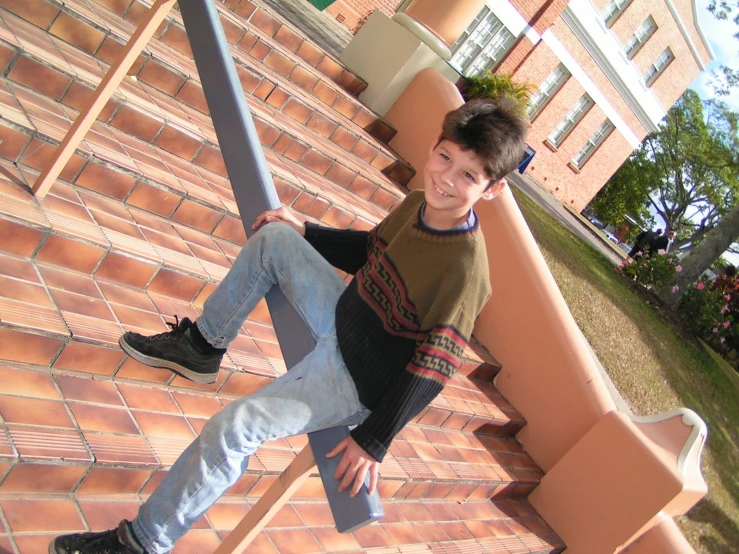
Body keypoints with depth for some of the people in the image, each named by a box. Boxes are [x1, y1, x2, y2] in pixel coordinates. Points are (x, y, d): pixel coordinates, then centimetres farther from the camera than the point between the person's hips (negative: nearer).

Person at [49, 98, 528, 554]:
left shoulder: (465, 268, -29)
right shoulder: (418, 203, -6)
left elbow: (434, 369, -24)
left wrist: (373, 441, -19)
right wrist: (305, 231, 14)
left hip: (359, 381, -8)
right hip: (343, 319, 8)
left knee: (235, 426, -22)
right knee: (274, 238, 11)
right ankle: (204, 346, 24)